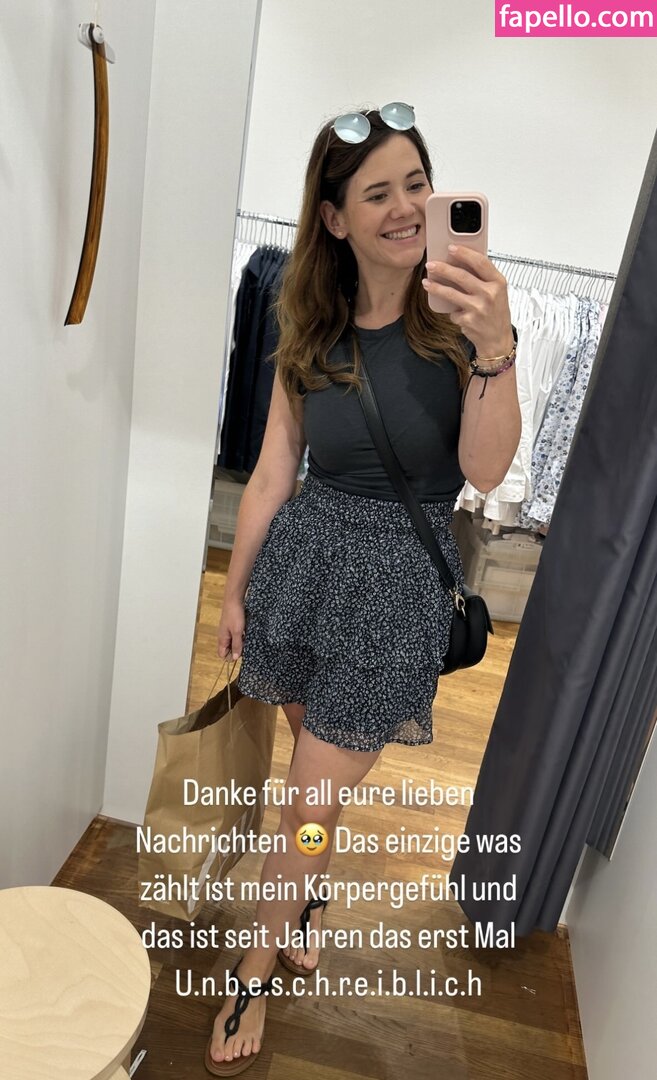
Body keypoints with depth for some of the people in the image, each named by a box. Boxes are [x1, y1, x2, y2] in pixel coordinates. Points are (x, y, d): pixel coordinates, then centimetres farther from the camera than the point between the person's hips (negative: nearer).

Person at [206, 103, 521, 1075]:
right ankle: (308, 896, 50)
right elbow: (272, 473, 4)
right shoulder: (310, 331, 1)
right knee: (315, 767, 20)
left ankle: (258, 970, 33)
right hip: (304, 558, 3)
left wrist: (495, 347, -33)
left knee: (314, 803, 7)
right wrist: (233, 591, 8)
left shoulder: (460, 314, -8)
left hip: (399, 583, -3)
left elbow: (485, 471, -18)